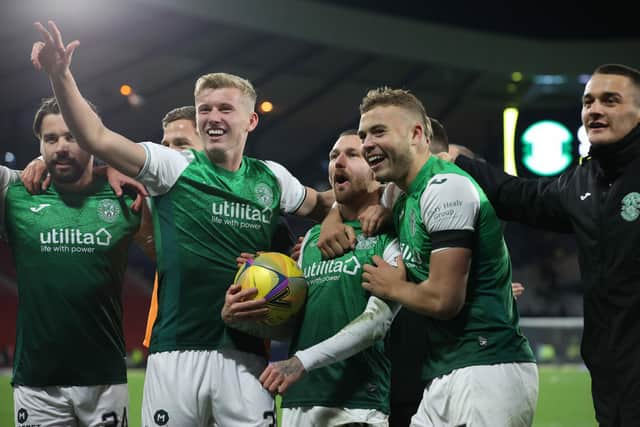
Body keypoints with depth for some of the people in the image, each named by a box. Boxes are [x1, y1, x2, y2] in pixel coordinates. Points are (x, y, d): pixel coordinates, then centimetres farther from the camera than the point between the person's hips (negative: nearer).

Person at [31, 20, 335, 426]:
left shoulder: (272, 179, 10)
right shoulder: (173, 167, 1)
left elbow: (321, 204, 30)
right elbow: (97, 137, -10)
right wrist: (60, 76, -21)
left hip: (245, 355, 2)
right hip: (177, 351, -2)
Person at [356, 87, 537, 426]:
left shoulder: (446, 188, -13)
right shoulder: (399, 195, 15)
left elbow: (443, 300, -18)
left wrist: (390, 287, -1)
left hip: (486, 372, -9)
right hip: (443, 378, 9)